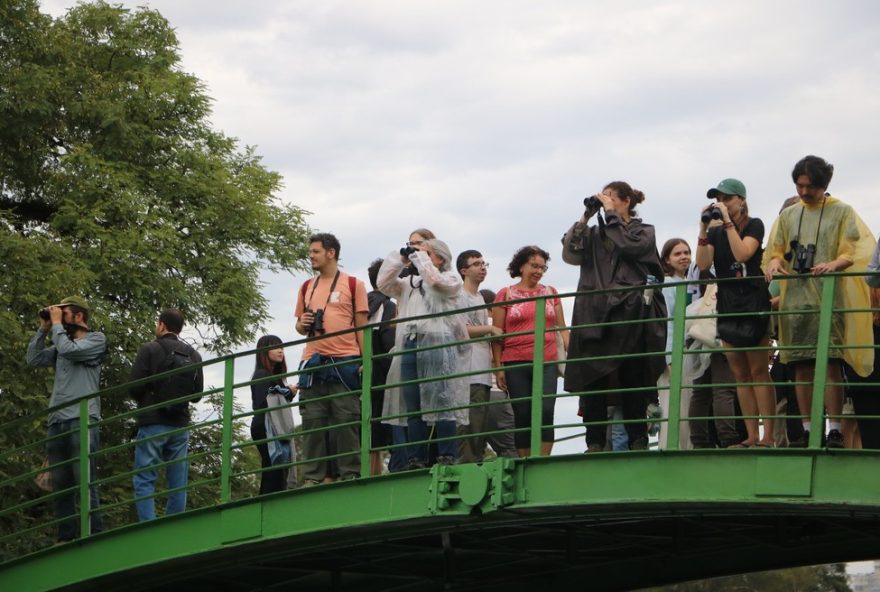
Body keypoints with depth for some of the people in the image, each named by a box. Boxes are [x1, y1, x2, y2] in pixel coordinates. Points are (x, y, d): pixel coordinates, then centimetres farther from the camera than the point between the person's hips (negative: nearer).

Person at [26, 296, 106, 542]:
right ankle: (66, 538, 4)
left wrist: (57, 324, 0)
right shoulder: (61, 343, 22)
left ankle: (95, 537, -15)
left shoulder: (96, 339, 3)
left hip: (82, 420, -7)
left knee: (85, 481, -13)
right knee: (60, 483, 3)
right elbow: (34, 359, 17)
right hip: (57, 421, 7)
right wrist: (43, 329, 13)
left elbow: (69, 350, -12)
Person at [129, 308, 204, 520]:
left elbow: (133, 387, -9)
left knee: (144, 480, -3)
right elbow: (197, 394, 11)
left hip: (152, 424, -5)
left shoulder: (150, 350, -7)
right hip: (181, 425, 5)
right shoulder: (193, 355, 9)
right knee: (178, 484, 8)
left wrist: (144, 400, 11)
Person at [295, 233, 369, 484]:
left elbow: (362, 326, 2)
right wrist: (303, 324, -2)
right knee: (313, 421, 1)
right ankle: (313, 477, 2)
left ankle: (350, 474, -1)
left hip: (345, 362, -4)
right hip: (313, 364, 4)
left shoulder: (353, 284, 4)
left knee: (346, 420, -4)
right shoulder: (307, 287, 17)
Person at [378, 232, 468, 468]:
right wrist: (399, 258, 12)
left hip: (437, 343, -6)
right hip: (409, 344, 6)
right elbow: (383, 283, 15)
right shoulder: (408, 283, 27)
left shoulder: (451, 279, 10)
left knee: (441, 402, -12)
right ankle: (416, 459, 2)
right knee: (412, 406, 2)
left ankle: (446, 457, -14)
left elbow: (434, 279, -10)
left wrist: (420, 256, 2)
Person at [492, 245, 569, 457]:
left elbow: (562, 328, 15)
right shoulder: (505, 295, 9)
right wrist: (498, 367, 0)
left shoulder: (550, 292, 15)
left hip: (547, 363, 1)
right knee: (522, 416, 0)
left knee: (545, 412, -13)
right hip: (516, 364, -1)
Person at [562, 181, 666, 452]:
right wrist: (584, 218, 3)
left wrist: (610, 213, -2)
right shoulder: (595, 234, 18)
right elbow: (570, 255, 5)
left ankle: (638, 439, 2)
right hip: (595, 314, 3)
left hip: (630, 311, -3)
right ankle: (595, 442, -5)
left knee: (632, 378, -2)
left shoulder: (644, 232, 11)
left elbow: (628, 245, -10)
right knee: (592, 377, -5)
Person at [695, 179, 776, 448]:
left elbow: (742, 254, -17)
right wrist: (704, 227, -6)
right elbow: (703, 264, -1)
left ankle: (768, 436, -13)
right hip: (727, 306, 6)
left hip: (753, 302, -6)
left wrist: (727, 222, -13)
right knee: (740, 375, 4)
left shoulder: (754, 225, -1)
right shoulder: (715, 232, 13)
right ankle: (752, 436, 5)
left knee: (759, 371, -10)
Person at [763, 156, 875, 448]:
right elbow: (775, 250, 17)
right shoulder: (788, 216, 18)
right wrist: (774, 263, -7)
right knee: (802, 367, 2)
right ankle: (808, 431, 6)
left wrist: (834, 264, -22)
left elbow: (853, 253, -1)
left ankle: (834, 431, -11)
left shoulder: (842, 212, 7)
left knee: (831, 363, -11)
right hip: (795, 300, 4)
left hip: (829, 299, -4)